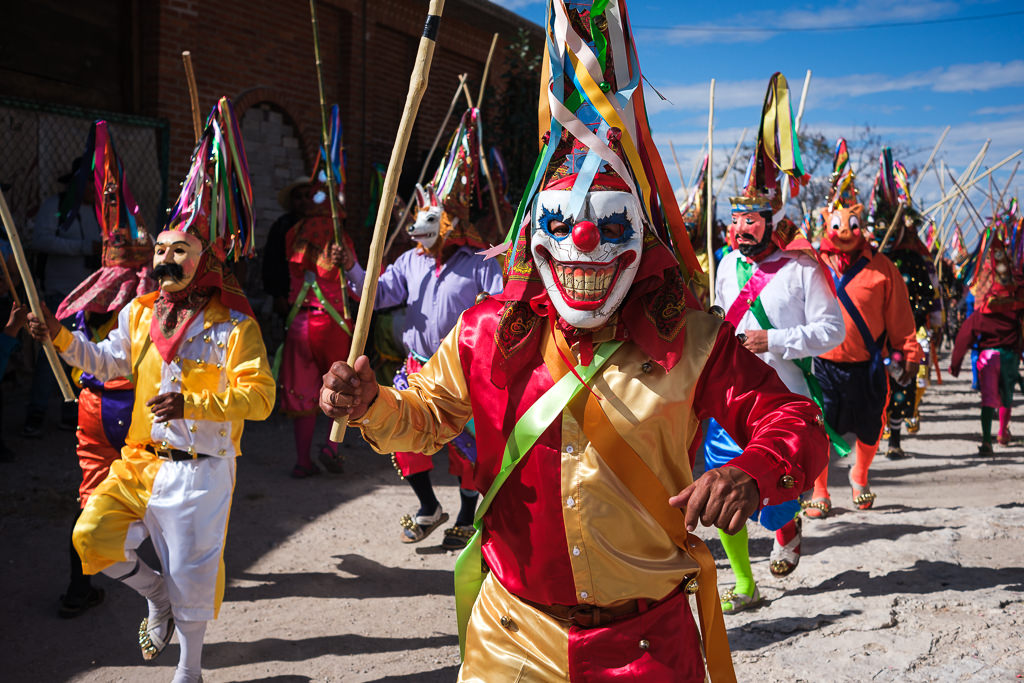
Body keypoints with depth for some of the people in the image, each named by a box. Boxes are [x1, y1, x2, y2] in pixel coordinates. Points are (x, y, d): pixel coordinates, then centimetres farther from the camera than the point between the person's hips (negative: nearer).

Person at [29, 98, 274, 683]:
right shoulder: (142, 312, 7)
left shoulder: (234, 323, -12)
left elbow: (259, 396, -18)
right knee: (93, 536, -3)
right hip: (140, 459, 6)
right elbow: (106, 362, 20)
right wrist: (60, 336, 6)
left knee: (191, 576, 4)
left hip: (200, 467, -5)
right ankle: (157, 596, 25)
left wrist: (193, 403, -28)